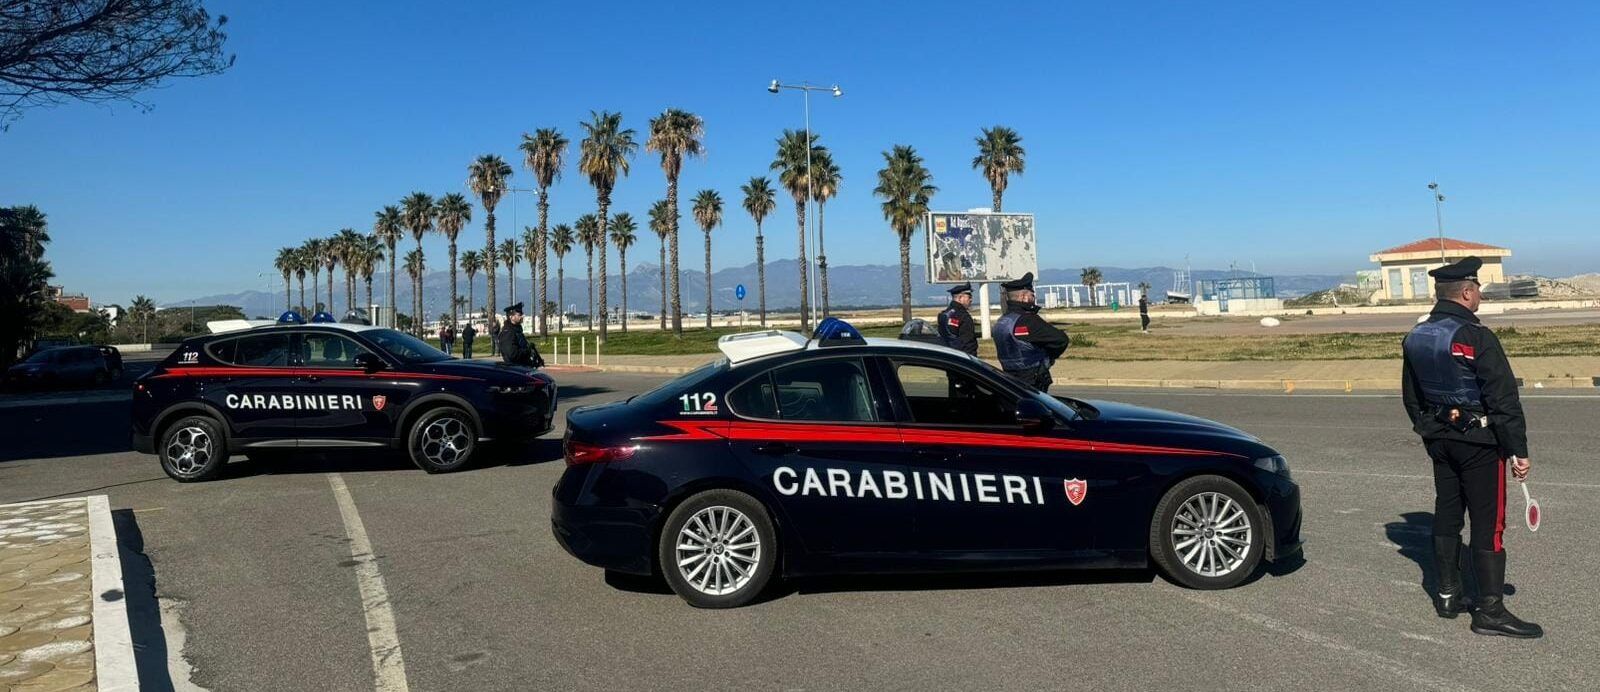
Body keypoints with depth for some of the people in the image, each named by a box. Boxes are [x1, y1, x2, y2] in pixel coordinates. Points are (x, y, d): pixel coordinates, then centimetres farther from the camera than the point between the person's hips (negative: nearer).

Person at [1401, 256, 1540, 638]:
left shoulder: (1415, 337, 5)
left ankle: (1448, 596, 23)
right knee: (1488, 524, -1)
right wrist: (1519, 450, -14)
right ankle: (1490, 611, 3)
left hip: (1439, 439, 8)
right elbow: (1504, 399, -19)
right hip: (1479, 441, -7)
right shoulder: (1476, 338, -19)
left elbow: (1410, 395, 15)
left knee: (1447, 515, 15)